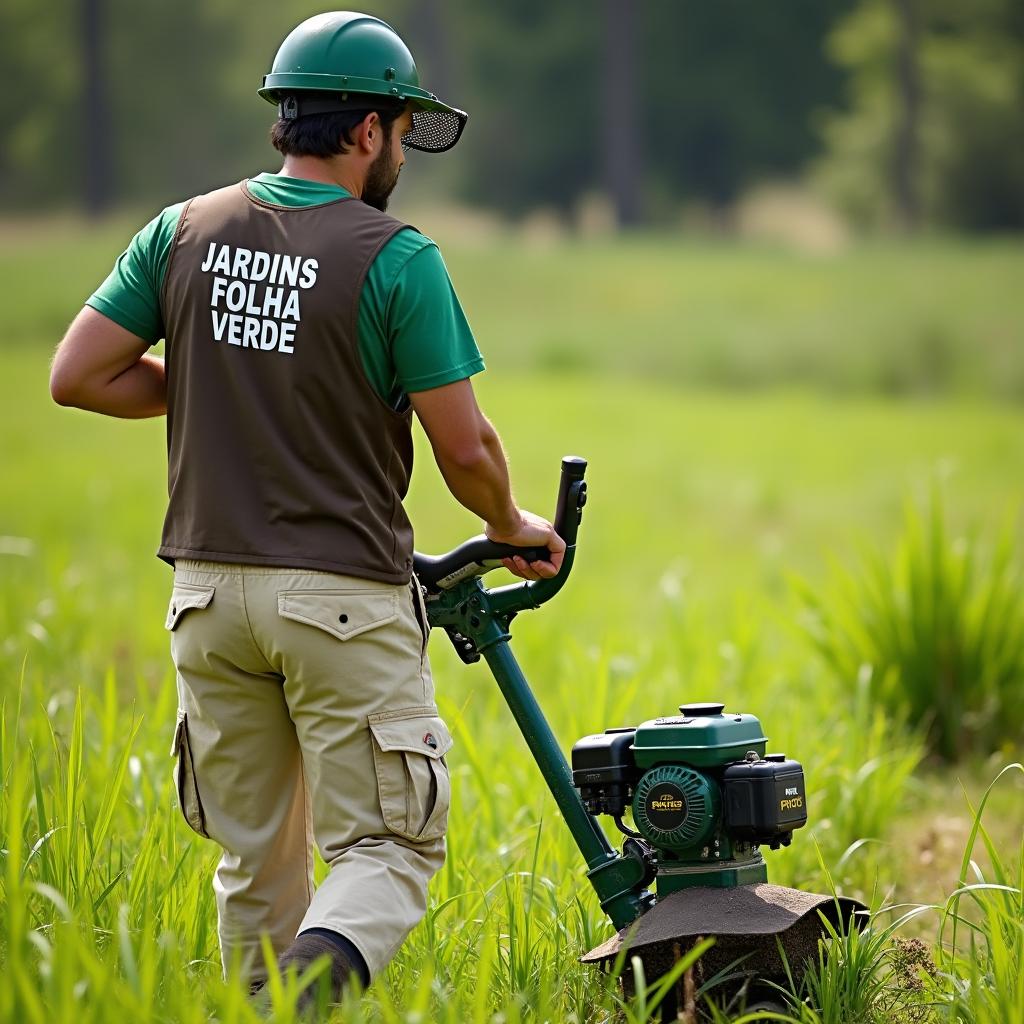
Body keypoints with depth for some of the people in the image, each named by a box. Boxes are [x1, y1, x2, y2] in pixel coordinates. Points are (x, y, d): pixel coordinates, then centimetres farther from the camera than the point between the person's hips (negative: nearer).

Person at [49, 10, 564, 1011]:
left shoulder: (183, 233, 3)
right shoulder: (395, 259, -11)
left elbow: (78, 376, 1)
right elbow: (463, 446, -9)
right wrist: (511, 527, 11)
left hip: (210, 587, 5)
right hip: (344, 597, -5)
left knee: (255, 855, 17)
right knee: (386, 849, 0)